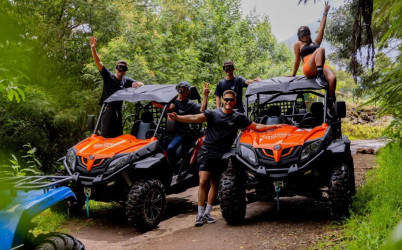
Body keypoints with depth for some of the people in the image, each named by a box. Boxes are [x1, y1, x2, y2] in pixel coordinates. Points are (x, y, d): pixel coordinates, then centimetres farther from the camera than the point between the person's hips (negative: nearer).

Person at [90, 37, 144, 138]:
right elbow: (98, 62, -11)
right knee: (106, 135, -5)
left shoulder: (126, 80, 9)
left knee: (118, 135, 11)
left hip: (118, 110, 5)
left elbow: (141, 84, 11)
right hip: (108, 109, -5)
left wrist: (137, 84, -15)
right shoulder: (108, 76, -2)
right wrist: (93, 48, -24)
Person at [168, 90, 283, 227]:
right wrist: (177, 118, -29)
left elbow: (256, 126, 10)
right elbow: (195, 118, -13)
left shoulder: (238, 117, 8)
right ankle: (200, 215, -2)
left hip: (222, 155, 2)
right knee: (203, 182, -9)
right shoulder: (212, 113, 0)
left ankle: (207, 213, 20)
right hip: (207, 151, -2)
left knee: (214, 184, 8)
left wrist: (275, 126, 2)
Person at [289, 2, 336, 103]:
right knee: (321, 49, -31)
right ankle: (319, 77, -43)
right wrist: (293, 74, 20)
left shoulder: (315, 42, 30)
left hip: (321, 66, 4)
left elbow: (321, 28, 29)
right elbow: (297, 60, 21)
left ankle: (331, 100, -22)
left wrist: (325, 13, 29)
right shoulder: (298, 44, 21)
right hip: (308, 69, -4)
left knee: (332, 78, -31)